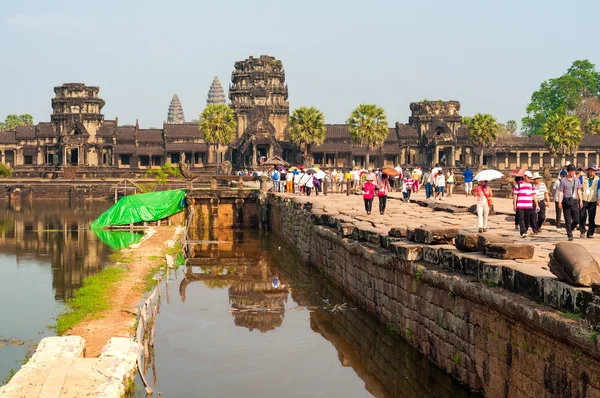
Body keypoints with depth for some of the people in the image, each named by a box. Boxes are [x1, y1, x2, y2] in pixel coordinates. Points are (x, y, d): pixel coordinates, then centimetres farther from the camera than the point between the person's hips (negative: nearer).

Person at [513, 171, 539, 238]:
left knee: (527, 219, 9)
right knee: (521, 219, -12)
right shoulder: (518, 185, 0)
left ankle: (525, 231, 22)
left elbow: (534, 196, 12)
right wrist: (514, 205, -1)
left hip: (529, 206, 3)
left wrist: (537, 205, 7)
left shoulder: (531, 185, 12)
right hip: (520, 206, -3)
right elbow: (515, 195, 2)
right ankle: (523, 232, -17)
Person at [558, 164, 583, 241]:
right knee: (568, 220, -1)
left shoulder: (577, 180, 11)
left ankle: (569, 230, 25)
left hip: (574, 201, 4)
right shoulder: (563, 180, -1)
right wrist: (559, 202, -8)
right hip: (566, 202, -4)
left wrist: (580, 201, 11)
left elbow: (579, 190, 16)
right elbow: (560, 192, -2)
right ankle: (570, 235, 6)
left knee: (576, 220, 0)